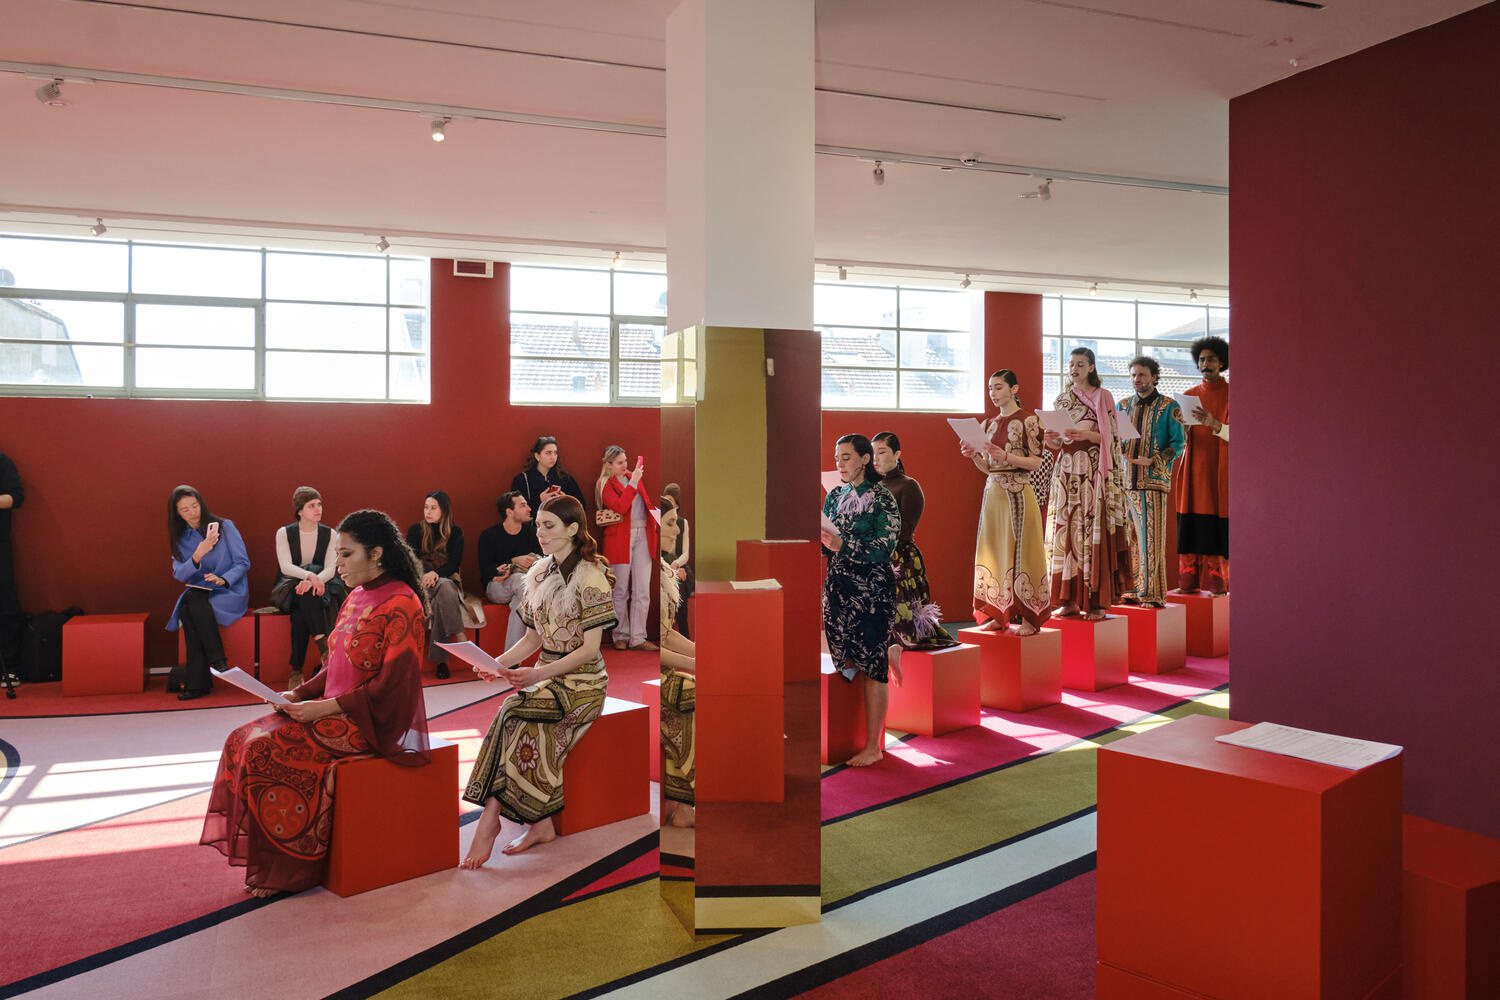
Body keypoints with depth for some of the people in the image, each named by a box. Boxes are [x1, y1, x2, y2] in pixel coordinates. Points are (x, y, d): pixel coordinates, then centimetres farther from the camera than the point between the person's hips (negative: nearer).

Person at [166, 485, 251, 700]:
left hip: (230, 592, -3)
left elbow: (243, 562, -2)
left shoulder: (224, 526, 3)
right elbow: (179, 574, -3)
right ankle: (198, 682, -30)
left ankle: (197, 681, -30)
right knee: (187, 604, -32)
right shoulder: (180, 539, 12)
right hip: (199, 593, 3)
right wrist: (198, 555, -21)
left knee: (192, 601, -33)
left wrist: (223, 580, -21)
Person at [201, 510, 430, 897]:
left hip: (375, 725, -9)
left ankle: (287, 869, -8)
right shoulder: (357, 597, 13)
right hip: (335, 712, 9)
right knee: (243, 740, -6)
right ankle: (265, 860, -6)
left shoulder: (401, 605, -14)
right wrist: (300, 694, 2)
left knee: (269, 749, -21)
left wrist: (325, 707, -20)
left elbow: (392, 685, -19)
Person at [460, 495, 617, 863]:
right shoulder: (538, 574, 10)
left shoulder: (591, 576, -11)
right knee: (524, 730, -23)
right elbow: (533, 638, 13)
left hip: (582, 681, -6)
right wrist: (498, 663, -5)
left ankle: (490, 820, -18)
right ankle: (539, 825, -12)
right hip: (546, 675, 6)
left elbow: (590, 648, -14)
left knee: (513, 713, -27)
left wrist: (539, 674, -25)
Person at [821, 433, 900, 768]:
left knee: (871, 665, -3)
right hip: (837, 588, 5)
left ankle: (874, 745, 3)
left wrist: (841, 545, -23)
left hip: (872, 591, -5)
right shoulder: (834, 496, 13)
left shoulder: (882, 499, -5)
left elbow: (884, 548, -15)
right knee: (849, 664, 5)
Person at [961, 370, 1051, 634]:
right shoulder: (990, 424, 15)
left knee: (1019, 551, -5)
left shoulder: (1028, 420, -4)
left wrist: (1006, 456, -20)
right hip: (993, 492, 6)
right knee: (993, 551, 5)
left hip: (1018, 493, -6)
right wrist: (973, 455, -3)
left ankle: (1028, 617, 1)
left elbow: (1036, 462, -8)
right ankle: (997, 614, 10)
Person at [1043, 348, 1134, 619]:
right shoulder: (1062, 400, 14)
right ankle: (1071, 599, 4)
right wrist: (1053, 436, -6)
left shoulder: (1103, 397, 2)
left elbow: (1112, 437, -4)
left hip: (1094, 470, -4)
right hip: (1067, 469, 4)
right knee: (1067, 528, -1)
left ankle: (1097, 600, -4)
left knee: (1094, 530, -7)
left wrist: (1087, 435, -20)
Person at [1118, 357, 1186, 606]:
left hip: (1154, 479, -4)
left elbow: (1177, 443, -2)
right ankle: (1132, 590, 12)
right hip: (1126, 480, 4)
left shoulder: (1169, 407, 2)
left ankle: (1153, 593, 0)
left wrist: (1153, 461, -16)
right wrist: (1119, 448, -5)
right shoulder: (1123, 406, 16)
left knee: (1151, 538, -6)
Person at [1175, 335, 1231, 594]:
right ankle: (1190, 582, 1)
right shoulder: (1190, 395, 14)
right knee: (1192, 525, -1)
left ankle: (1218, 583, -2)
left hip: (1221, 469, -3)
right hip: (1194, 469, 3)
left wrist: (1214, 425, -27)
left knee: (1219, 525, -6)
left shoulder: (1231, 394, 2)